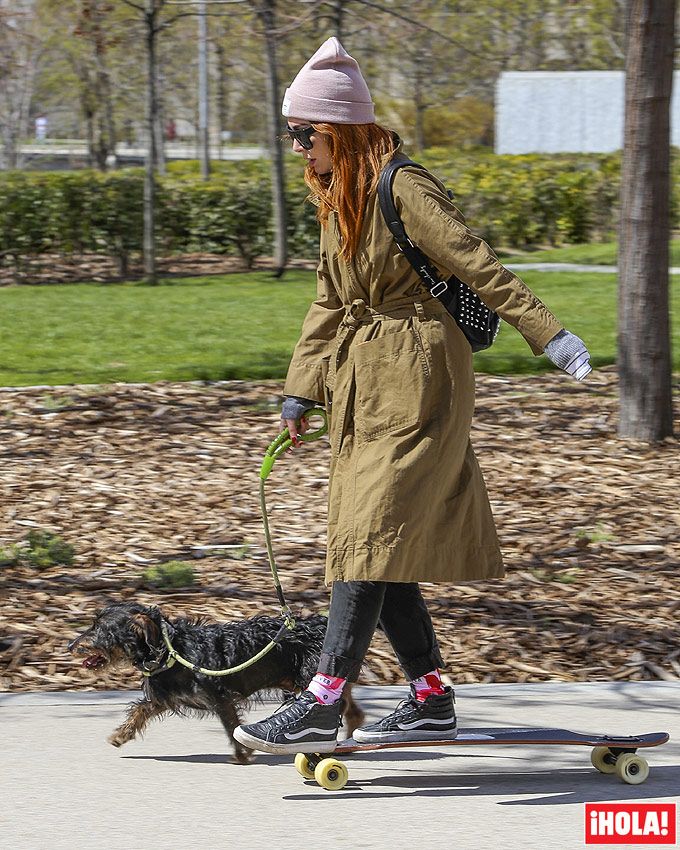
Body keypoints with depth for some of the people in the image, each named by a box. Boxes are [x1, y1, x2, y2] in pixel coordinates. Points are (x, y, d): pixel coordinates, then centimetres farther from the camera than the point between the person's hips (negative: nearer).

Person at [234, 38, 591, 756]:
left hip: (415, 386, -9)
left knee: (370, 540, -12)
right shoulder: (337, 199, 13)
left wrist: (549, 337, -25)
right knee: (378, 547, 8)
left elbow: (478, 266, -20)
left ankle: (321, 707, -16)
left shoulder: (403, 189, -14)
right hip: (363, 388, 9)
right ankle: (431, 701, 15)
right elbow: (328, 305, 19)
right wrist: (302, 392, 15)